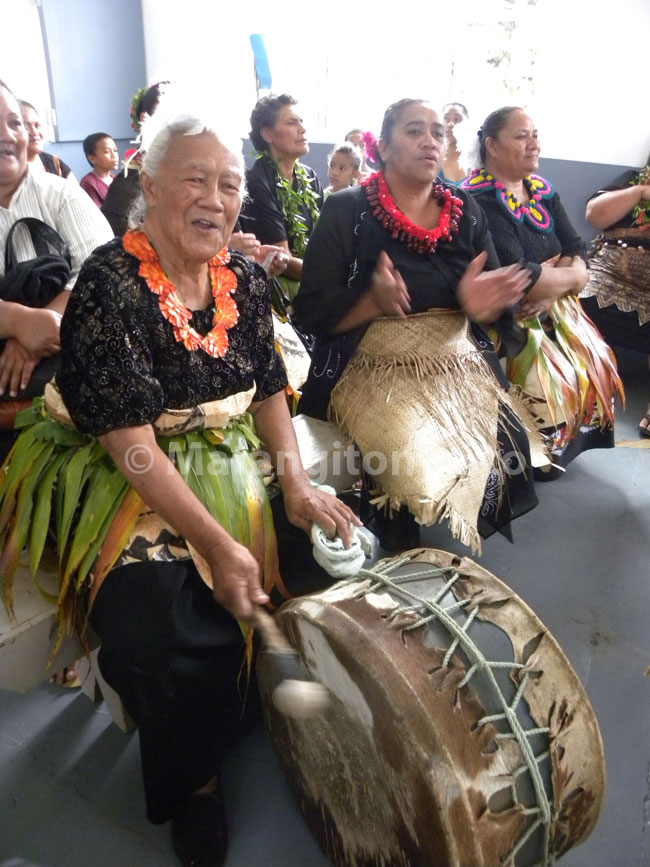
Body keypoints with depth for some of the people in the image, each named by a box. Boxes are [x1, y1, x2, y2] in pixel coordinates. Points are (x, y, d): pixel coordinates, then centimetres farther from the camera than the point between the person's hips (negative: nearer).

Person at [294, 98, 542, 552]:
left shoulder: (465, 211, 10)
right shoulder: (346, 211, -3)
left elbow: (494, 302, 10)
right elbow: (313, 312, -8)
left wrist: (480, 304, -15)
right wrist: (375, 301, -26)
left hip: (460, 370, 5)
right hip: (375, 373, -4)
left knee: (499, 455, -15)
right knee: (415, 462, -27)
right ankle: (405, 559, 7)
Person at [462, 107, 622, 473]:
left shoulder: (543, 191, 8)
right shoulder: (478, 200, -18)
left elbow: (578, 253, 0)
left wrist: (550, 291, -20)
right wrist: (570, 276, -10)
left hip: (554, 306, 8)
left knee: (598, 366, 0)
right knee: (553, 380, -19)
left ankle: (572, 440, 24)